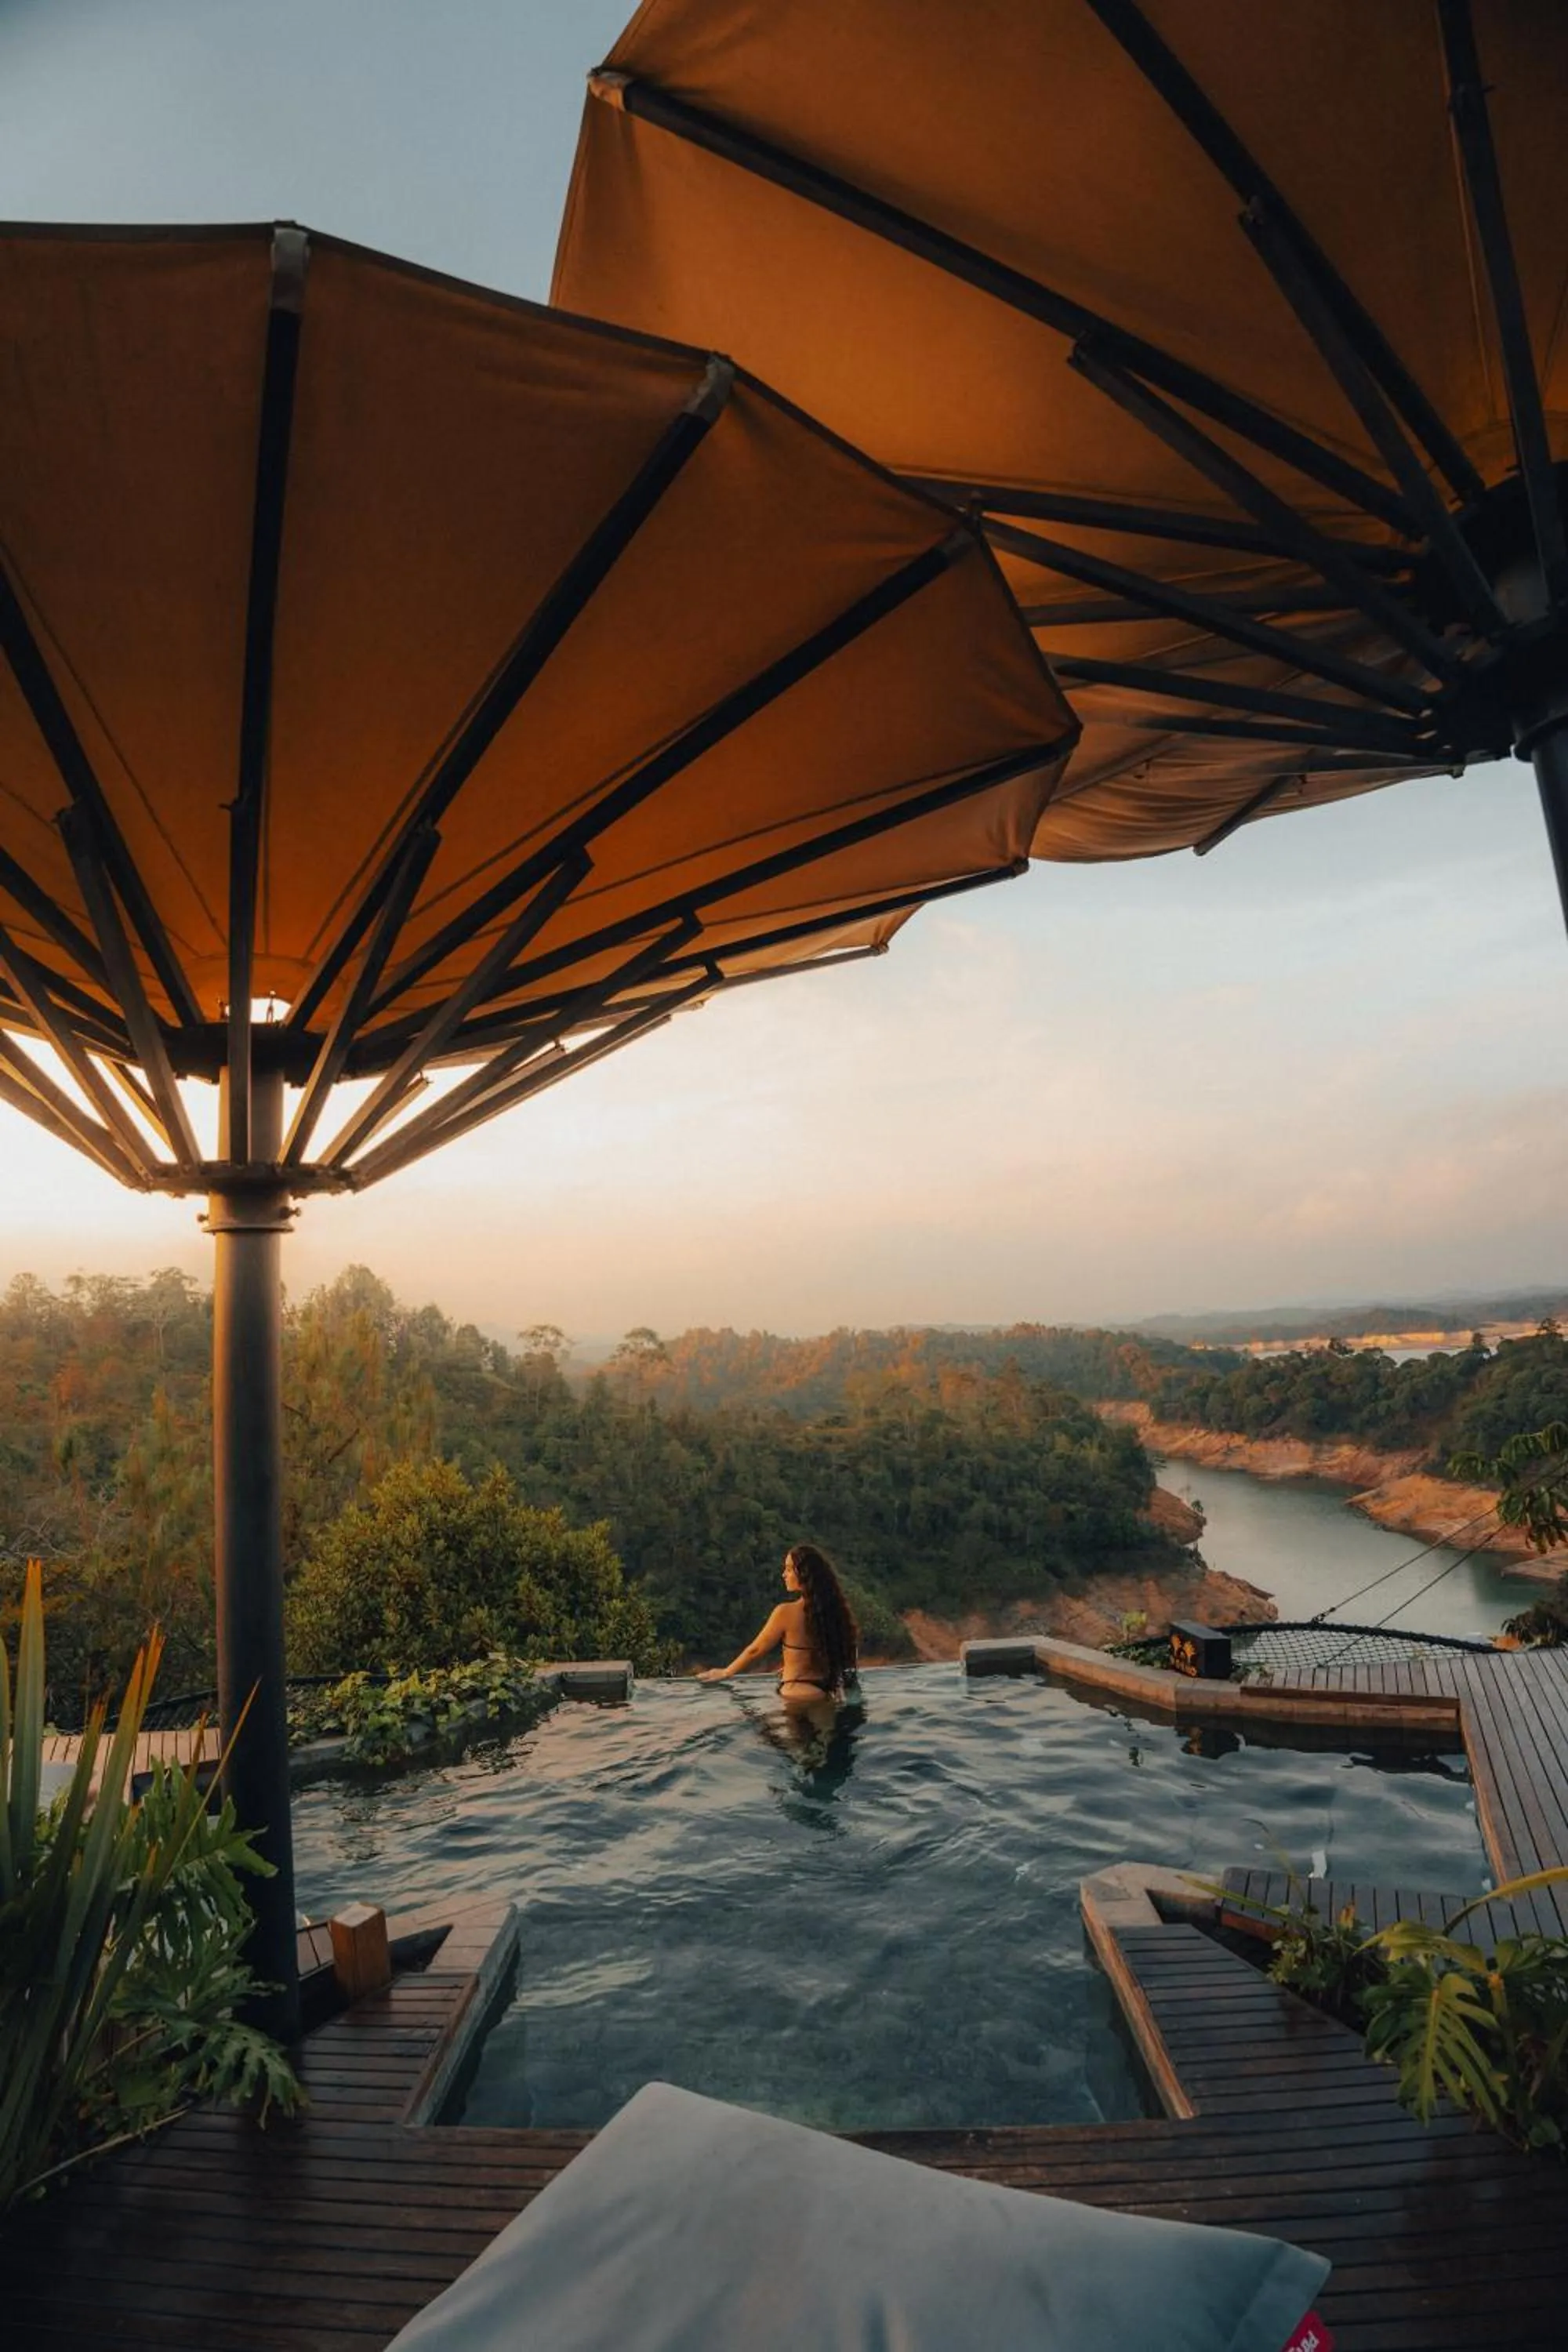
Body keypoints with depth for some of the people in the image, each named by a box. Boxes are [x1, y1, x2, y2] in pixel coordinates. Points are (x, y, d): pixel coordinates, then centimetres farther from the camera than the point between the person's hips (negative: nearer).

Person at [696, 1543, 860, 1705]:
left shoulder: (786, 1612, -14)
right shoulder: (837, 1609, 0)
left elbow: (755, 1650, -2)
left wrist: (725, 1673, 16)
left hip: (798, 1696, -6)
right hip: (828, 1693, 6)